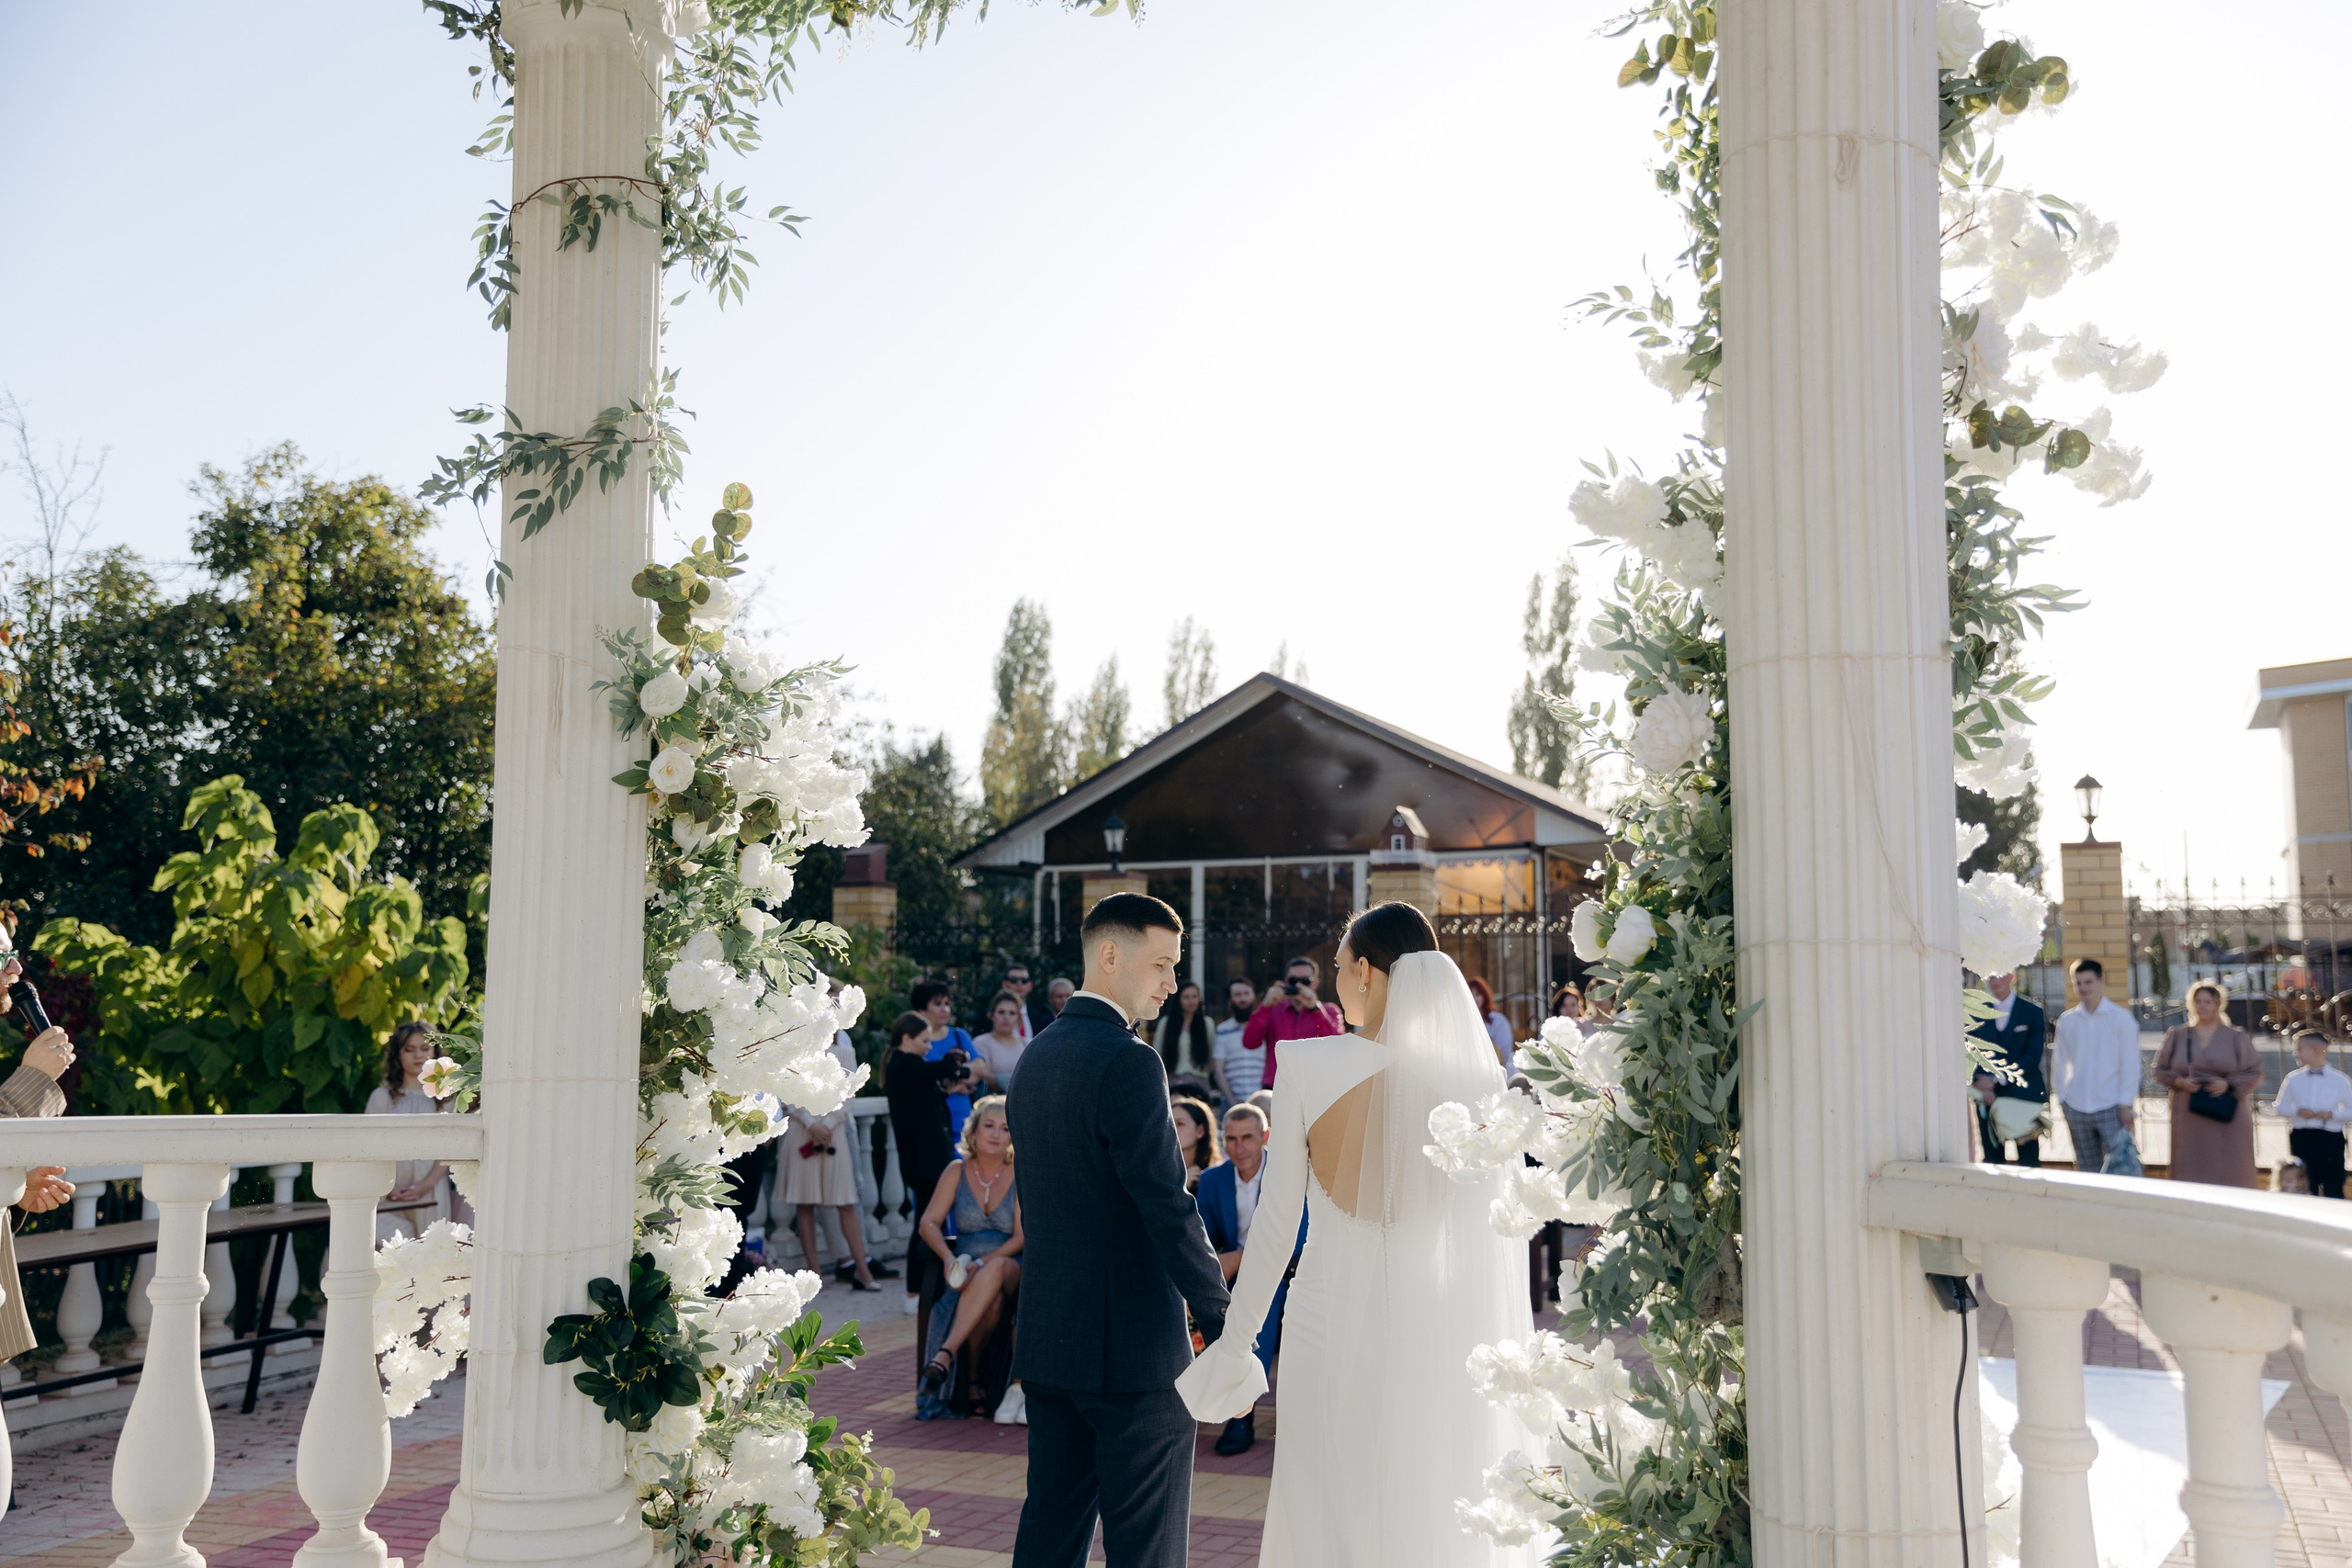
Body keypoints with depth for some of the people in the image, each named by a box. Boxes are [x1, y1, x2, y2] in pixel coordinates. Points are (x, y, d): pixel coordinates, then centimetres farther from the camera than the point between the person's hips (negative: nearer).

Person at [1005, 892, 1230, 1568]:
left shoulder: (1036, 1055, 11)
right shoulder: (1129, 1062, -17)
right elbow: (1169, 1208, -20)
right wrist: (1223, 1326, -13)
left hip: (1046, 1341, 9)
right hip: (1133, 1347, -8)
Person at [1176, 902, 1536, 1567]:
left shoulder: (1306, 1065, -8)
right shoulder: (1474, 1070, -5)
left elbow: (1275, 1219, -4)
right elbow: (1502, 1234, -2)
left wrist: (1236, 1344, 6)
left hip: (1332, 1319, -1)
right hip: (1443, 1332, 1)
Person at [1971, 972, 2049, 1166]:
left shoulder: (2032, 1012, 1)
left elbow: (2032, 1057, -7)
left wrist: (1997, 1080, -16)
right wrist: (1983, 1086, -12)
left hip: (2025, 1097, -2)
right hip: (1988, 1098, 2)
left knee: (2029, 1162, 0)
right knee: (1993, 1161, 4)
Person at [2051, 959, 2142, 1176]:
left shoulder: (2121, 1017, -2)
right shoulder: (2067, 1020, 6)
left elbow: (2130, 1064, -3)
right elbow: (2059, 1063, 12)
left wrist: (2125, 1104, -8)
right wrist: (2062, 1097, 5)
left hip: (2111, 1108, -3)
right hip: (2076, 1108, 3)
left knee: (2124, 1167, -12)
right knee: (2088, 1172, 9)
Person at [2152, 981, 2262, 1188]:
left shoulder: (2235, 1036, 5)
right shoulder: (2177, 1035, 8)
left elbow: (2254, 1073, 5)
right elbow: (2161, 1071, 11)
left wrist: (2229, 1085, -11)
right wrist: (2179, 1081, -8)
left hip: (2227, 1115, -1)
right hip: (2189, 1115, 1)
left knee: (2229, 1171, -2)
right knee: (2191, 1170, -2)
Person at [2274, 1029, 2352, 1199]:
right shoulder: (2293, 1079, 7)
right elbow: (2278, 1107, 9)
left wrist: (2332, 1114, -15)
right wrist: (2297, 1111, -9)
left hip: (2330, 1139, -2)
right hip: (2301, 1138, 2)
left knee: (2334, 1190, 0)